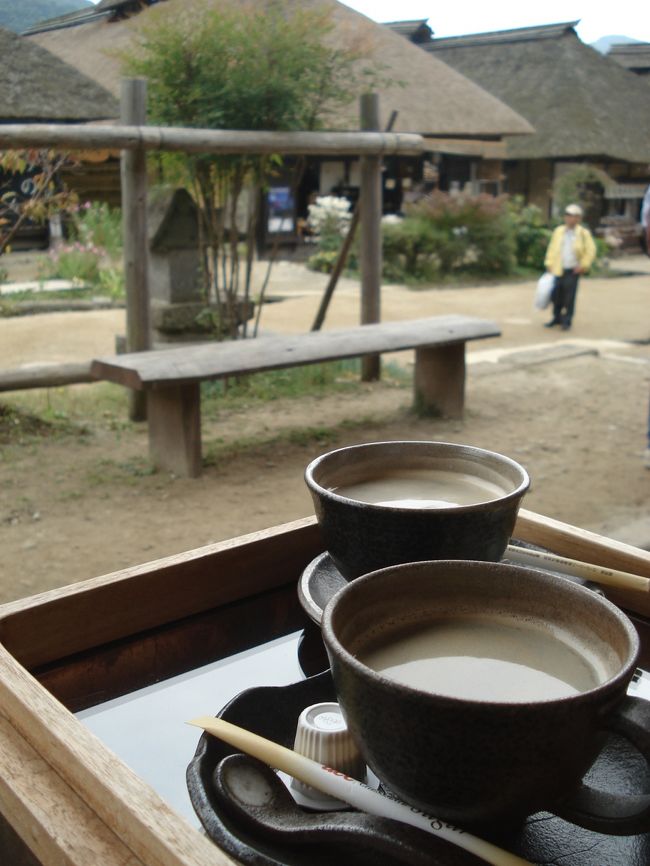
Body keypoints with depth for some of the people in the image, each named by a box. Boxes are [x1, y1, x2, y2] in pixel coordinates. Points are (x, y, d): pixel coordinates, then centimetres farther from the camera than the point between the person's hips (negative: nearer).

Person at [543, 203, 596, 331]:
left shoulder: (583, 233, 0)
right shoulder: (559, 231, 8)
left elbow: (590, 251, 1)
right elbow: (552, 248, 12)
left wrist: (583, 265, -5)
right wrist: (549, 264, 7)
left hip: (573, 270, -3)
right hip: (558, 269, 3)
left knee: (569, 296, -1)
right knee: (557, 295, 7)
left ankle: (566, 321, 8)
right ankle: (557, 318, 23)